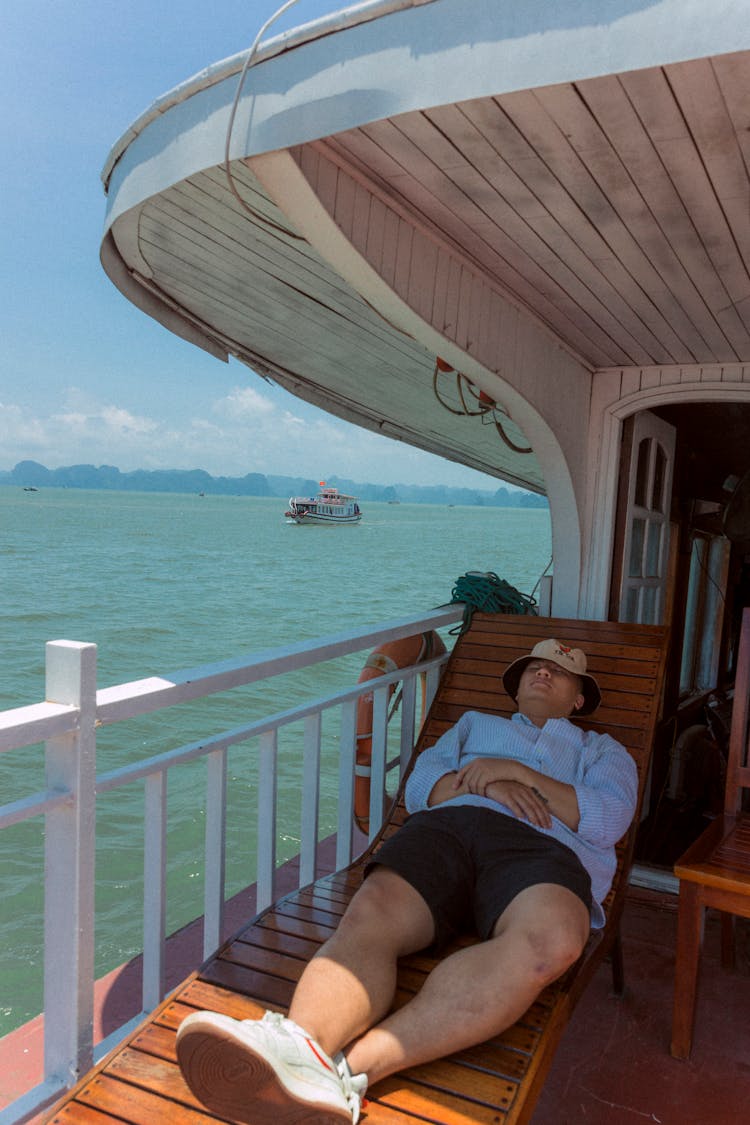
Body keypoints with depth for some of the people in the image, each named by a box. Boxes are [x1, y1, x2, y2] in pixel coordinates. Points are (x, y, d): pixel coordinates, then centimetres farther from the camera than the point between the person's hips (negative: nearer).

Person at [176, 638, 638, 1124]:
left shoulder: (604, 751, 32)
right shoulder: (475, 723, 37)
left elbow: (610, 819, 9)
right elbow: (420, 786, 21)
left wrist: (515, 771, 2)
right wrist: (487, 785, 2)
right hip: (448, 825, 3)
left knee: (553, 938, -40)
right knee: (370, 915, -32)